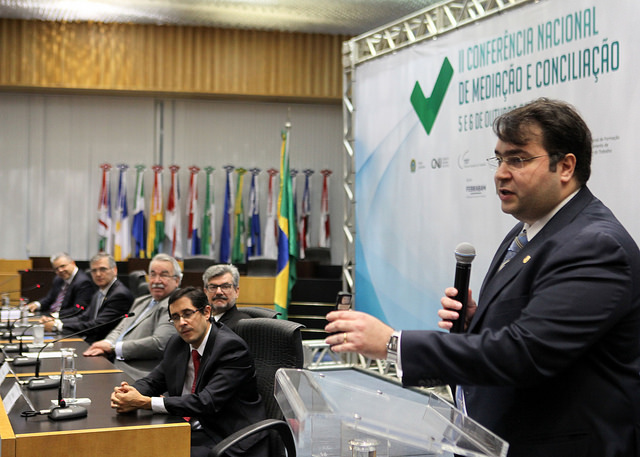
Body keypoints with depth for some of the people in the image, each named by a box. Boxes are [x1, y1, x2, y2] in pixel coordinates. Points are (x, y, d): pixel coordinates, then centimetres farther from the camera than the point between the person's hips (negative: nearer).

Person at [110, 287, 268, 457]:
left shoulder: (231, 346, -17)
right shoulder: (177, 344, 8)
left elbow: (207, 403, -25)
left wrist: (145, 402, -27)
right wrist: (130, 393, -11)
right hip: (190, 432, 7)